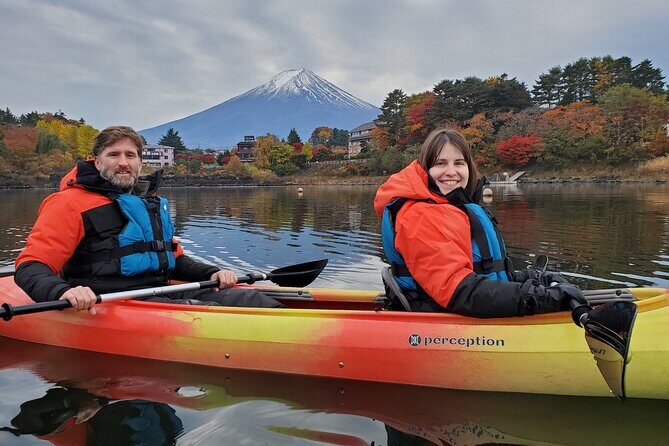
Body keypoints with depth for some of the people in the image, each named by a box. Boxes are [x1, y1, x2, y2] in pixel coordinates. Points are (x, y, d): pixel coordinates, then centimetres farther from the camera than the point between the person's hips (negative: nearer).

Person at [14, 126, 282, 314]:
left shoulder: (153, 203, 22)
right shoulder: (72, 203, -1)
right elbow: (30, 266, -9)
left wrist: (211, 273, 10)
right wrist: (62, 292, -32)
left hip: (161, 293, 8)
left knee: (248, 299, -9)